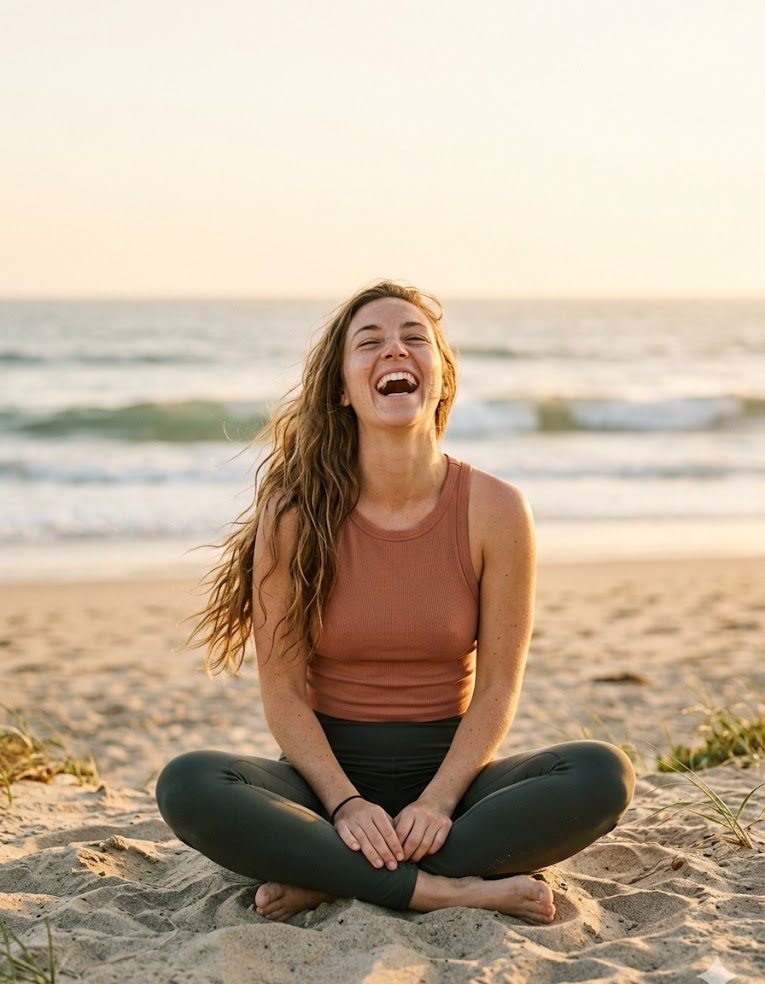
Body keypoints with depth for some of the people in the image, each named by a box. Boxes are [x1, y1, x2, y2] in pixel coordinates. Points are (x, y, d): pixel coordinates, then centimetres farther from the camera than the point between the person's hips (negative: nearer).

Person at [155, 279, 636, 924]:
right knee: (186, 785, -30)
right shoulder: (295, 513, -7)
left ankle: (330, 882, -23)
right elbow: (283, 690, -6)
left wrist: (438, 800, -18)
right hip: (327, 771, -1)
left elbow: (497, 688, -5)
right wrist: (344, 802, -20)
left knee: (604, 774, -26)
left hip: (448, 770, 1)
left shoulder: (494, 508, -6)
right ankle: (444, 890, -28)